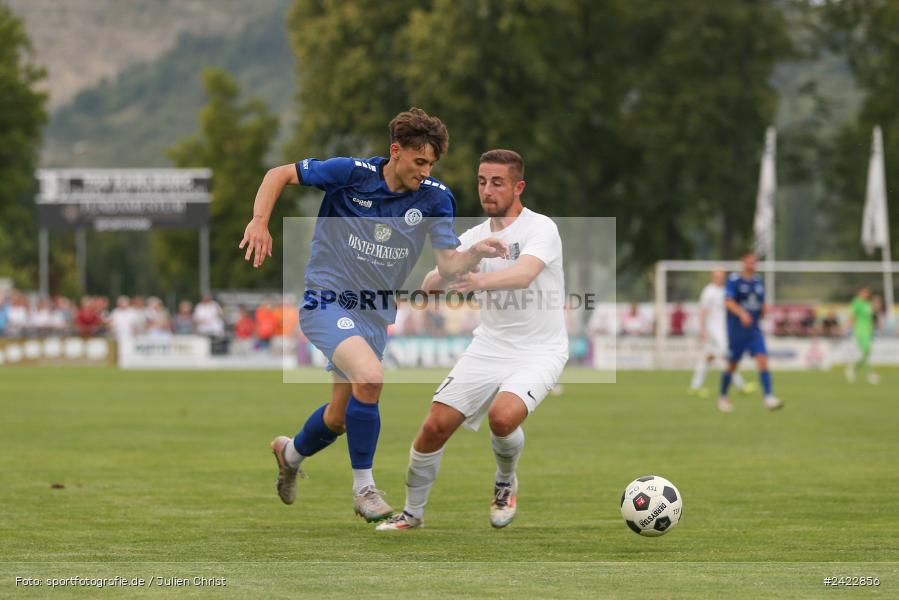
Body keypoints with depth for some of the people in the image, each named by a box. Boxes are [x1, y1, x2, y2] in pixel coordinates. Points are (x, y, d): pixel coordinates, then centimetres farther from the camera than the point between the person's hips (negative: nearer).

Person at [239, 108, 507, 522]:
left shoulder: (435, 198, -6)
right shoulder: (351, 174, -15)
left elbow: (449, 265, -11)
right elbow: (279, 174, -5)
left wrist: (477, 252, -31)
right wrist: (260, 222, -19)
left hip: (375, 313, 5)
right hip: (326, 300, -5)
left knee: (340, 417, 15)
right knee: (370, 377, -30)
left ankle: (291, 452, 50)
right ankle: (363, 486, -15)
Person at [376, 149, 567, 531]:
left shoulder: (541, 229, -13)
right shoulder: (474, 237, 5)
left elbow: (525, 273, -33)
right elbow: (430, 284, -3)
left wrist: (479, 280, -51)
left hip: (538, 352, -5)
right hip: (489, 346, 5)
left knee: (503, 416, -30)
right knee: (435, 426, -6)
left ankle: (506, 483, 3)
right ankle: (412, 513, 15)